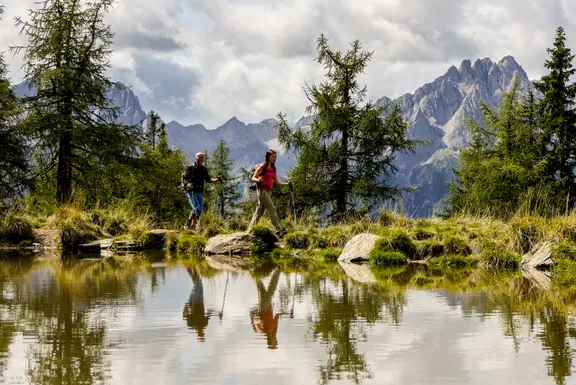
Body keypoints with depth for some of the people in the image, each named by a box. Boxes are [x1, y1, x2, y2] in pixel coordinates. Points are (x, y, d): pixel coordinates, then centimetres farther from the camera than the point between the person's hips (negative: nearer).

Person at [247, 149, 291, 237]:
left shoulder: (273, 168, 15)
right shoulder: (262, 167, -5)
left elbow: (276, 182, 16)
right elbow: (253, 178, -6)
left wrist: (287, 183, 1)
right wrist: (258, 180, -28)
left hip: (268, 191, 8)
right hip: (262, 190, -8)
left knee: (259, 212, 8)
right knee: (272, 209, -14)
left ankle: (250, 230, 11)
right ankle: (279, 230, -18)